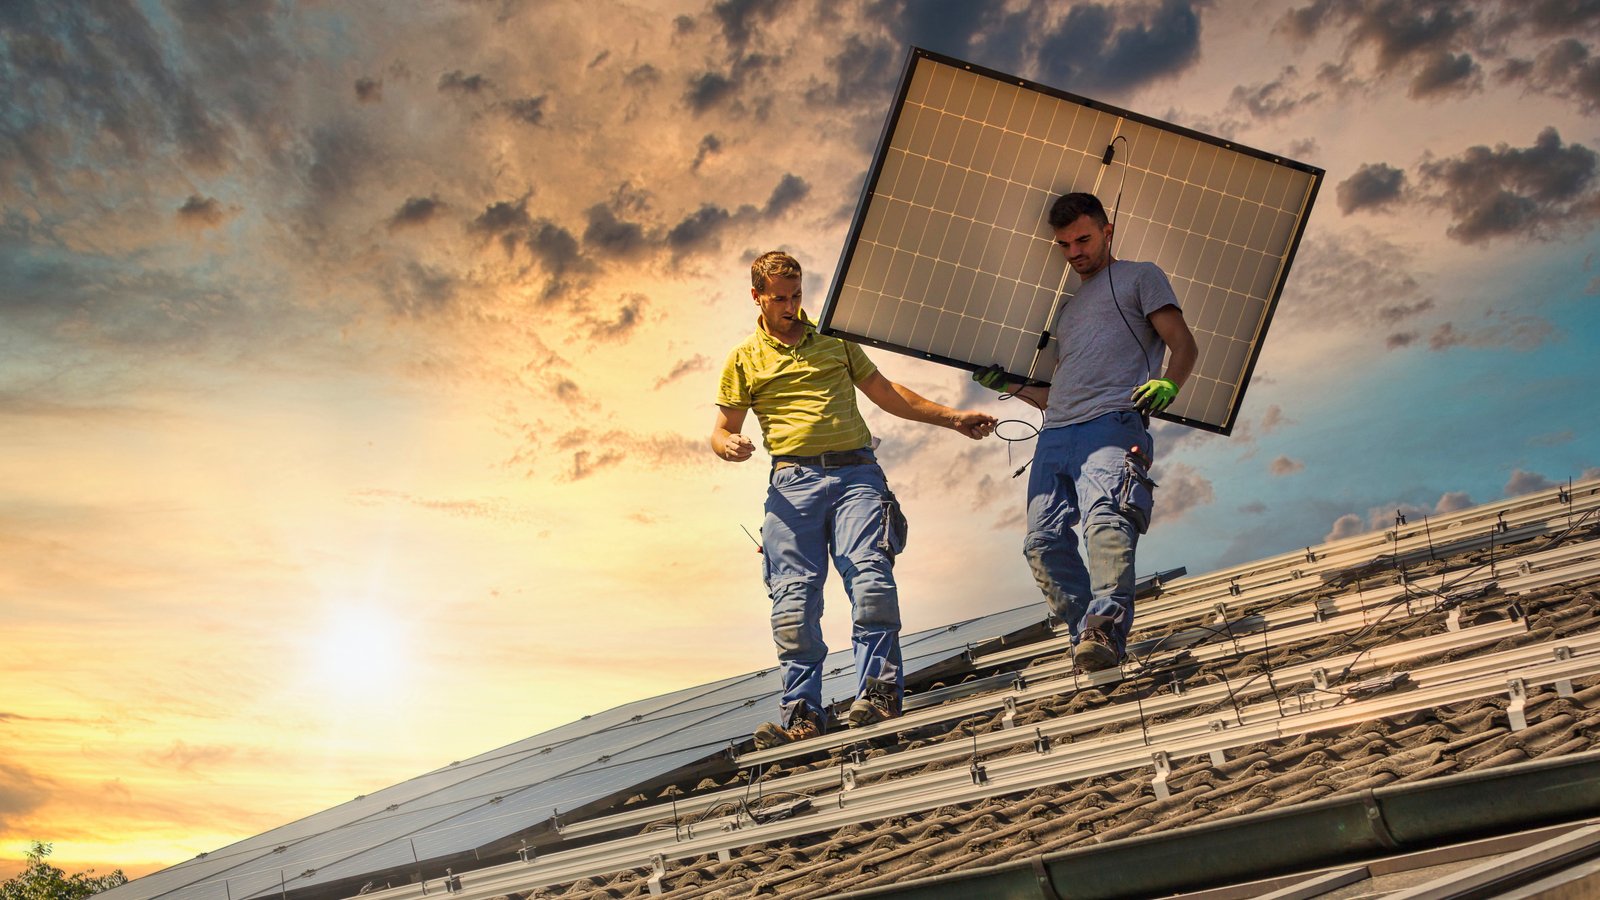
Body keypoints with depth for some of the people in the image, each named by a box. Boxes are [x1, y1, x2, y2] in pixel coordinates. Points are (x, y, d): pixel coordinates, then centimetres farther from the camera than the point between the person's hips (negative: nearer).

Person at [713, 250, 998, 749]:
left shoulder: (833, 340, 22)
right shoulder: (744, 359, 15)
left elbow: (885, 392, 26)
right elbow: (721, 431, 15)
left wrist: (952, 417, 22)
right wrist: (730, 446, -10)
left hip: (855, 471, 1)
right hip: (793, 481, -1)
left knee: (870, 579, -18)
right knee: (794, 597, -9)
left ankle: (878, 692, -19)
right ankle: (802, 709, -7)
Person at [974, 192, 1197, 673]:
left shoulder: (1140, 277, 20)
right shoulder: (1068, 308, 37)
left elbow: (1184, 345, 6)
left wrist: (1168, 384, -15)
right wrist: (1010, 385, 22)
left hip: (1111, 423, -7)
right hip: (1054, 434, 7)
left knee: (1106, 520, -29)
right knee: (1043, 541, -10)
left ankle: (1106, 629, -39)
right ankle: (1088, 634, -7)